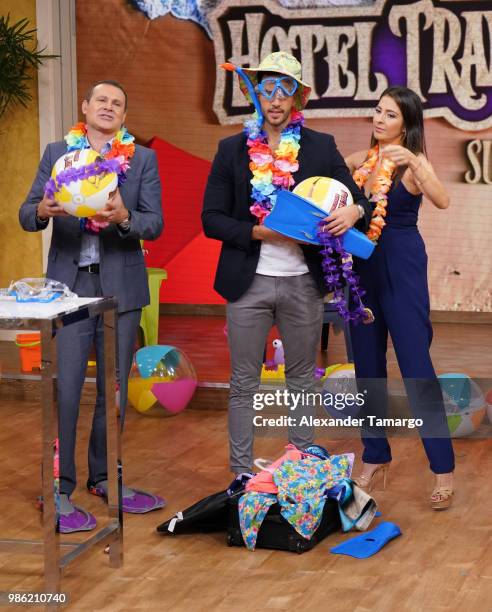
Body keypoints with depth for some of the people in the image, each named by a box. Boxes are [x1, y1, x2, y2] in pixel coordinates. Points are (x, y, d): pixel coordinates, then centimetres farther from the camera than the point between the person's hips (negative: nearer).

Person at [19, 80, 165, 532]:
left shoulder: (142, 159, 5)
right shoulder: (57, 153, 6)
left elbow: (155, 223, -4)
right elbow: (26, 216, 2)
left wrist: (124, 217, -25)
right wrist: (43, 210, -22)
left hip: (120, 287, 1)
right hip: (69, 286, -1)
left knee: (114, 390, 11)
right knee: (64, 391, -5)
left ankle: (104, 477, 26)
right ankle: (59, 491, 4)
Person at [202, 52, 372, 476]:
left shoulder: (321, 147, 3)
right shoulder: (233, 149, 2)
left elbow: (360, 203, 5)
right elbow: (212, 218, -1)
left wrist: (353, 212, -20)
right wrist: (261, 231, -15)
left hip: (303, 282, 1)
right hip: (249, 281, -1)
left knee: (302, 380, 12)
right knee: (244, 384, 5)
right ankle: (241, 474, 14)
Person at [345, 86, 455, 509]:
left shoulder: (412, 162, -7)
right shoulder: (361, 160, 9)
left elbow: (442, 200, -25)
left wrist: (413, 160, -34)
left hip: (402, 268, -6)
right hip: (363, 266, 6)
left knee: (416, 367, -7)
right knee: (367, 364, 10)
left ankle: (444, 469, -1)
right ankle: (376, 458, 22)